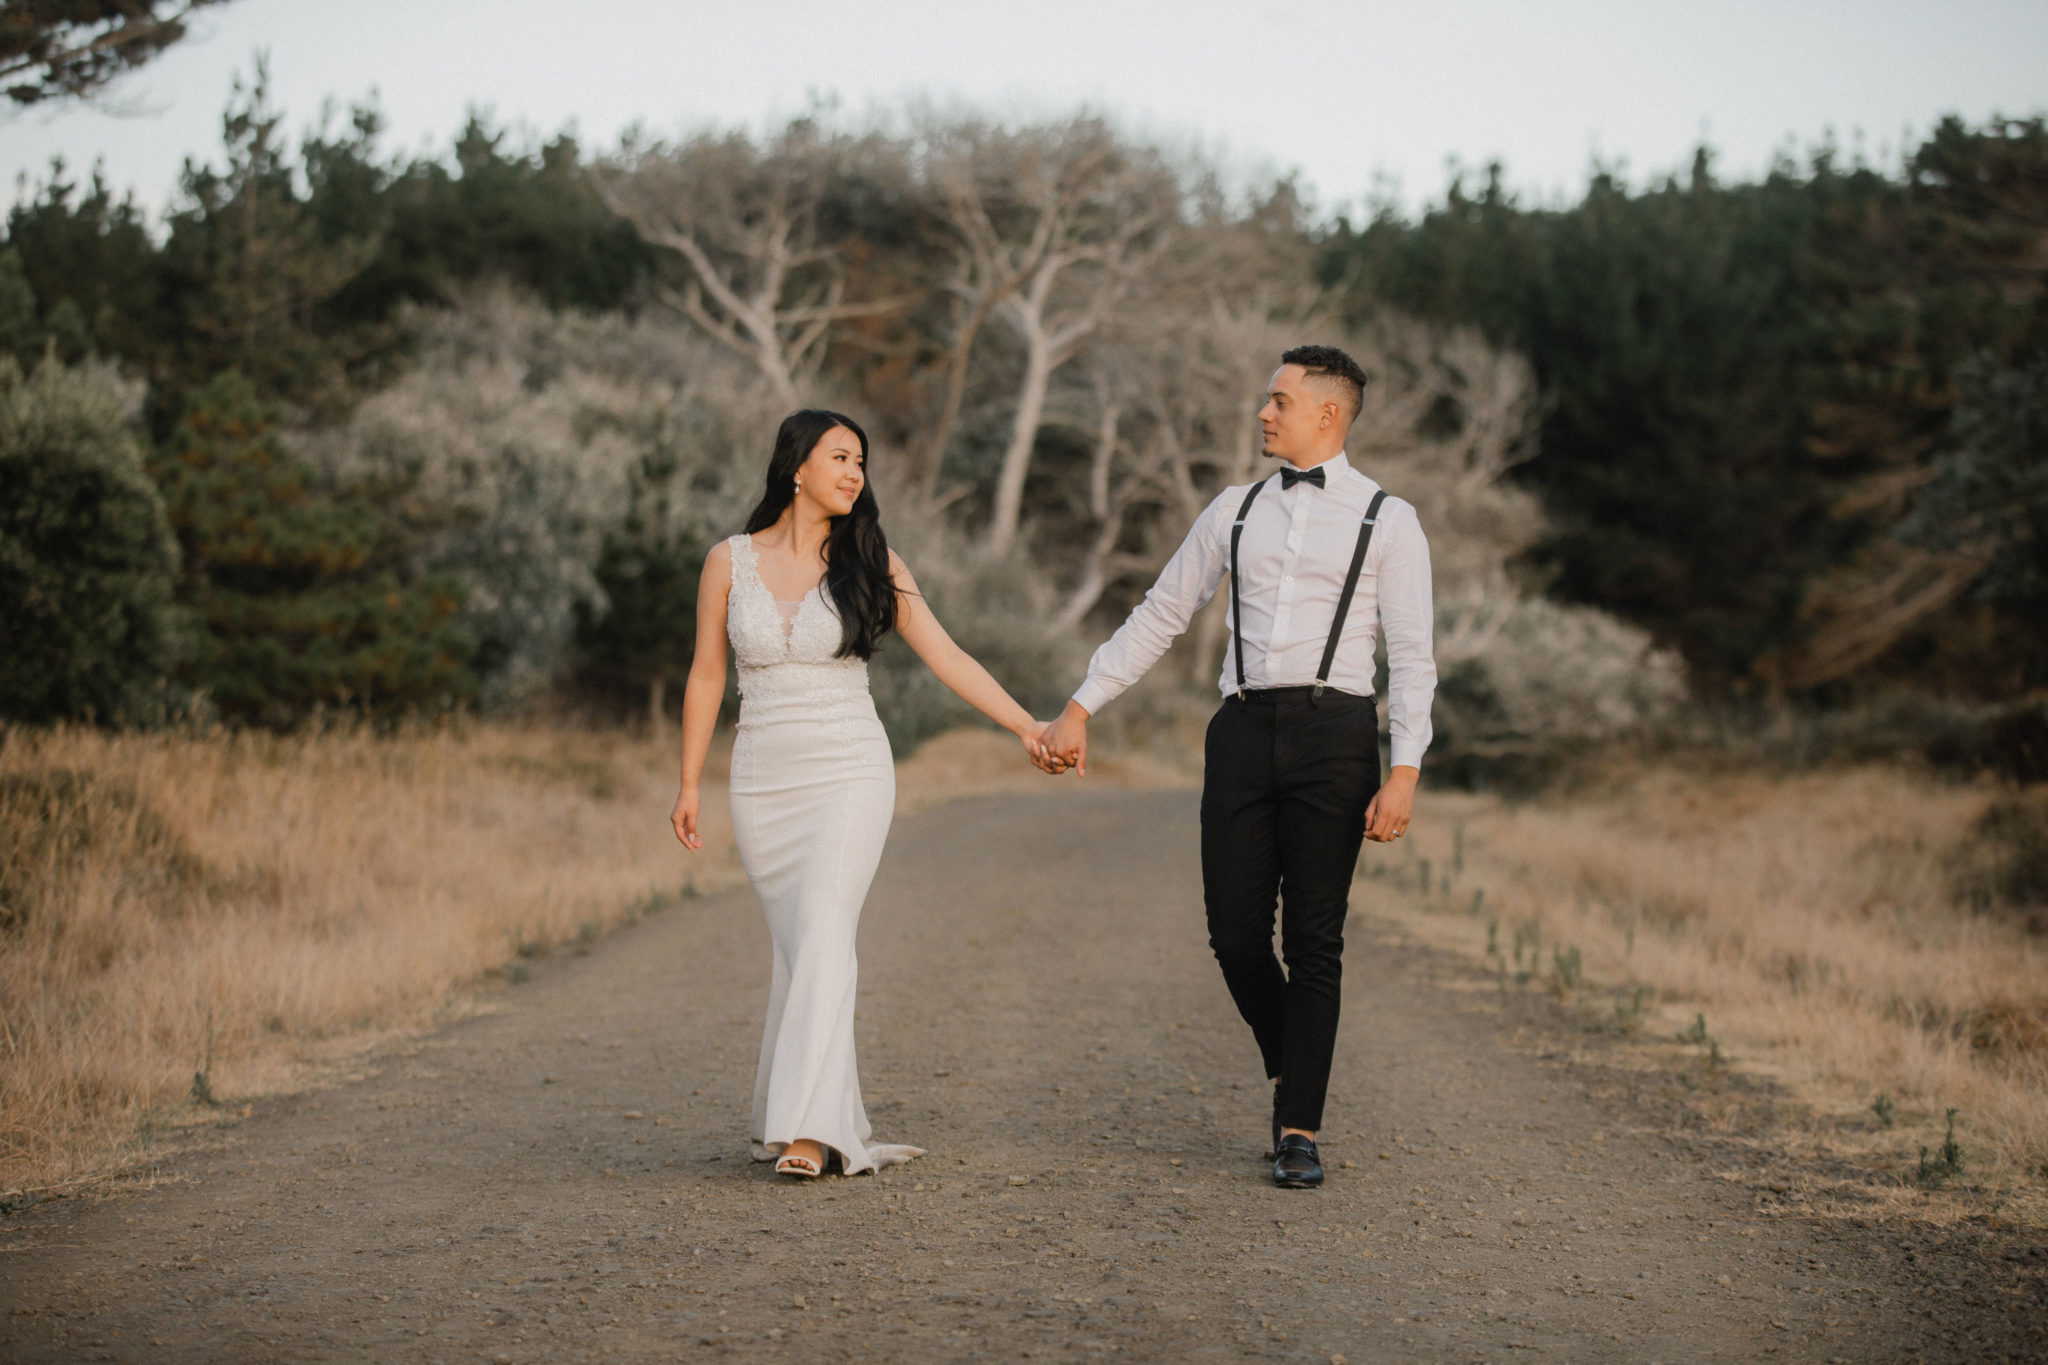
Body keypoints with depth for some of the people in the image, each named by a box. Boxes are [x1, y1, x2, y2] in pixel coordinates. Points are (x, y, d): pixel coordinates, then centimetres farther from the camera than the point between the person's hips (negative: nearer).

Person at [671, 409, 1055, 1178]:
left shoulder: (870, 562, 1)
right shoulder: (730, 562, 3)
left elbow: (945, 656, -1)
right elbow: (706, 675, 9)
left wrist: (1025, 726, -9)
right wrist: (690, 785, 8)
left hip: (850, 775, -2)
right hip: (763, 783, 2)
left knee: (822, 938, -15)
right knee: (796, 946, 4)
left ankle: (809, 1131, -20)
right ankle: (836, 1124, 12)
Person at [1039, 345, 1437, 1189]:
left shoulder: (1387, 520, 5)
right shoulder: (1235, 511, 16)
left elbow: (1411, 658, 0)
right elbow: (1158, 617, 19)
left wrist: (1405, 773, -11)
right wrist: (1079, 708, 14)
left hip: (1333, 731, -3)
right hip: (1244, 730, 3)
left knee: (1314, 938, -2)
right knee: (1236, 932, -1)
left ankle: (1299, 1132, 6)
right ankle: (1291, 1073, 27)